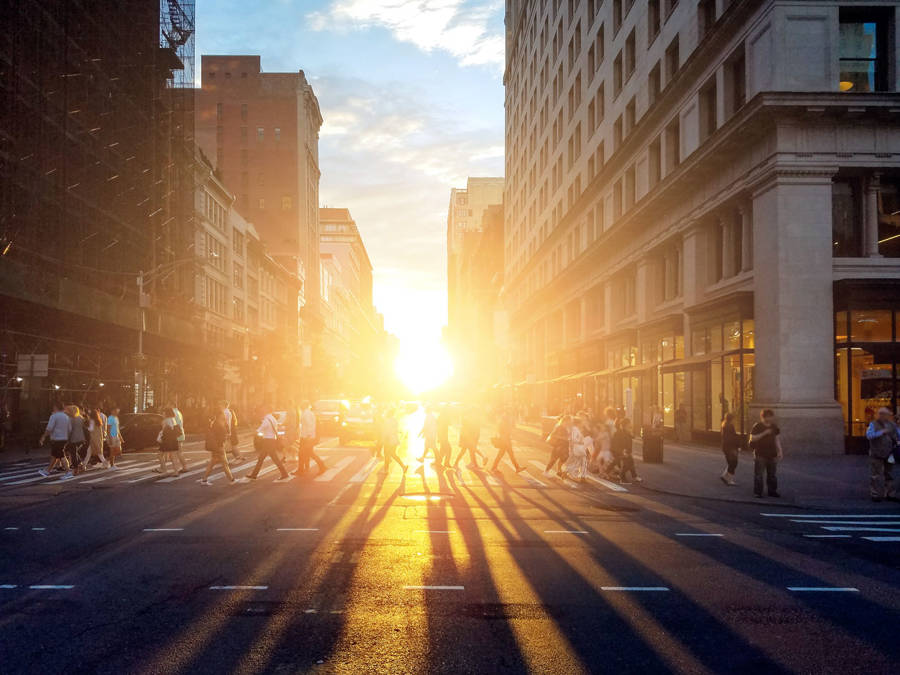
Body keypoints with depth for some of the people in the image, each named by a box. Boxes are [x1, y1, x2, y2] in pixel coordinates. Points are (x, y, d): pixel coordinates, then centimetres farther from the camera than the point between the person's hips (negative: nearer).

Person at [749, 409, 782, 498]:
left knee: (772, 475, 11)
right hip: (760, 455, -5)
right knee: (759, 474, -3)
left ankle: (772, 491, 22)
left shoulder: (774, 426, 9)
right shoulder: (757, 426, -6)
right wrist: (764, 433, -22)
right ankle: (758, 492, 3)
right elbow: (753, 438, -15)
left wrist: (779, 451, 8)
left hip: (772, 454, 5)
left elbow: (776, 439, 15)